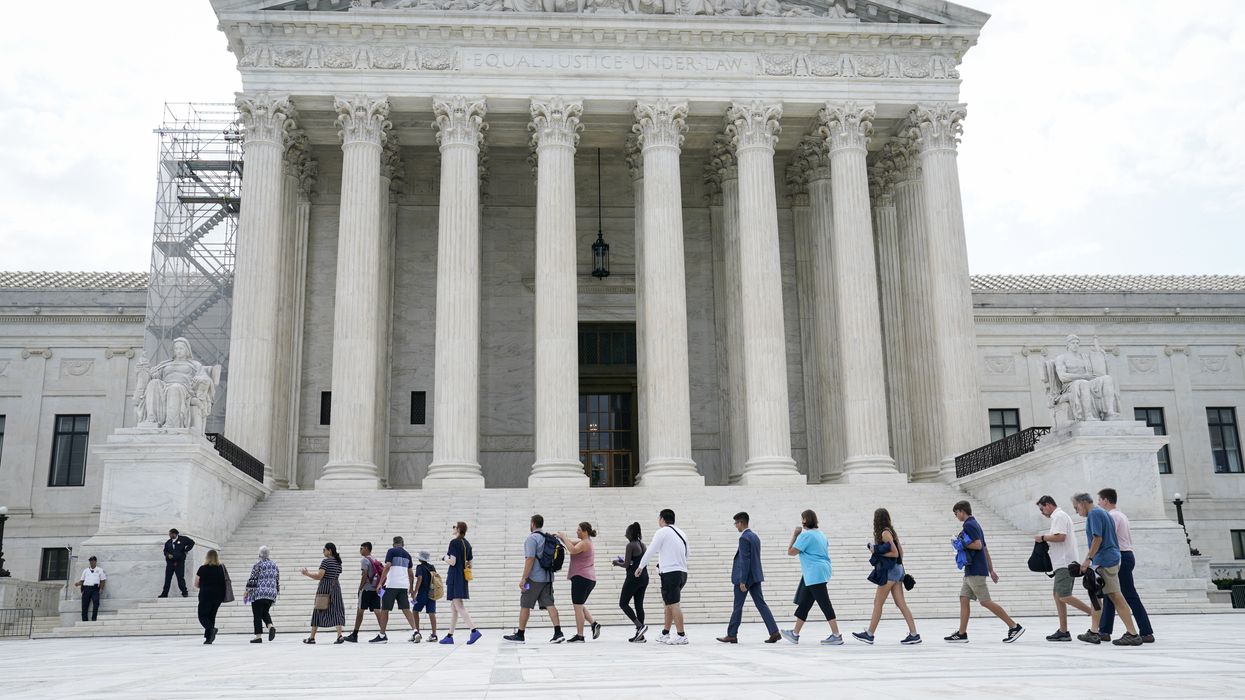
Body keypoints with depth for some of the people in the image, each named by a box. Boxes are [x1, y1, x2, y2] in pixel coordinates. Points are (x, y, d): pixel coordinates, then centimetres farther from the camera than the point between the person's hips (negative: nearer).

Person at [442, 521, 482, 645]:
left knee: (459, 606, -11)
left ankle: (474, 630, -23)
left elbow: (452, 562, -16)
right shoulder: (467, 544, 13)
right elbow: (469, 564, 15)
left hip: (454, 577, -9)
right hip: (463, 577, 9)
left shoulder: (454, 542, -12)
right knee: (453, 607, 14)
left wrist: (445, 558, 0)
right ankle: (450, 636, 18)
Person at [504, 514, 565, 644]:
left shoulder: (532, 538, -11)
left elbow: (530, 559, -18)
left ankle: (520, 635, 10)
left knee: (525, 605, 3)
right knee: (549, 604, 2)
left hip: (534, 578, -7)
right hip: (547, 577, 7)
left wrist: (523, 578, -17)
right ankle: (558, 633, -8)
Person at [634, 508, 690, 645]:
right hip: (682, 572, 8)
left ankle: (681, 636, -10)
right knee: (669, 603, 16)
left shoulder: (662, 532, -6)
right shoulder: (681, 533, 16)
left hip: (670, 572, -8)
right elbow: (687, 552, 23)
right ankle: (665, 634, 21)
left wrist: (640, 567, 5)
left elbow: (650, 550, -6)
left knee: (673, 604, -7)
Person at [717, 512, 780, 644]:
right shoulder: (755, 536, 13)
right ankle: (774, 632, -1)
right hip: (755, 576, 9)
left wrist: (742, 581, -19)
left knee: (737, 606, 2)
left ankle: (732, 635, 10)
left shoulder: (744, 538, -16)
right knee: (761, 604, 6)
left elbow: (745, 560, -20)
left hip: (745, 577, -9)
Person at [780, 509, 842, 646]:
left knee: (825, 605, -9)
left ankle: (836, 636, -10)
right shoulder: (820, 534, 16)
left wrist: (794, 535, -1)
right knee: (804, 604, 15)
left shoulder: (805, 535, -12)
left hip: (814, 575, -10)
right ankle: (795, 634, 23)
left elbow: (790, 552, -10)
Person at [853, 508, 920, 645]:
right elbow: (900, 551, 17)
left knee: (878, 603, -1)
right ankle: (914, 634, 1)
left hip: (890, 572, -9)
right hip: (896, 570, 9)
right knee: (901, 604, 5)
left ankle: (869, 634, 4)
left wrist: (877, 551, -14)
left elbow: (895, 553, -18)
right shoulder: (890, 531, 13)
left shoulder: (884, 533, -14)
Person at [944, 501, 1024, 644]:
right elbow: (985, 549, 20)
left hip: (975, 571, -10)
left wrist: (963, 544, -10)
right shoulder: (975, 524, 18)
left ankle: (1014, 626, -4)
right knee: (963, 599, 6)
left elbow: (978, 545, -24)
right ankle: (962, 634, 5)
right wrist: (991, 570, 21)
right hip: (971, 571, 10)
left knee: (985, 602, -8)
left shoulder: (969, 525, -12)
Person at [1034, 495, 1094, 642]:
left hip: (1065, 563, -11)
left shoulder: (1059, 516, -9)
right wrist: (1047, 540, 15)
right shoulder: (1061, 516, 23)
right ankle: (1063, 631, 7)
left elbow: (1060, 536, -21)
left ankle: (1094, 613, -12)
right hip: (1063, 563, 11)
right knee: (1058, 595, 8)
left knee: (1063, 596, -14)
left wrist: (1043, 537, -9)